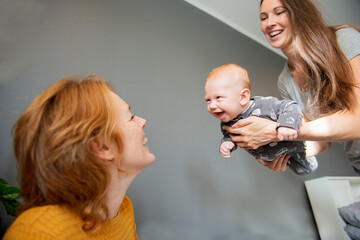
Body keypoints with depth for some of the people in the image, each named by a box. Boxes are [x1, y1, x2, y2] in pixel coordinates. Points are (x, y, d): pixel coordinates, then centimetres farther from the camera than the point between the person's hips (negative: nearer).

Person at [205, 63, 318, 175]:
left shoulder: (265, 105, -40)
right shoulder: (226, 123, -24)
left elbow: (290, 107, -38)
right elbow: (229, 136, -7)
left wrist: (287, 124, -58)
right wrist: (226, 143, -31)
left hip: (291, 144, -4)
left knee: (305, 169, 23)